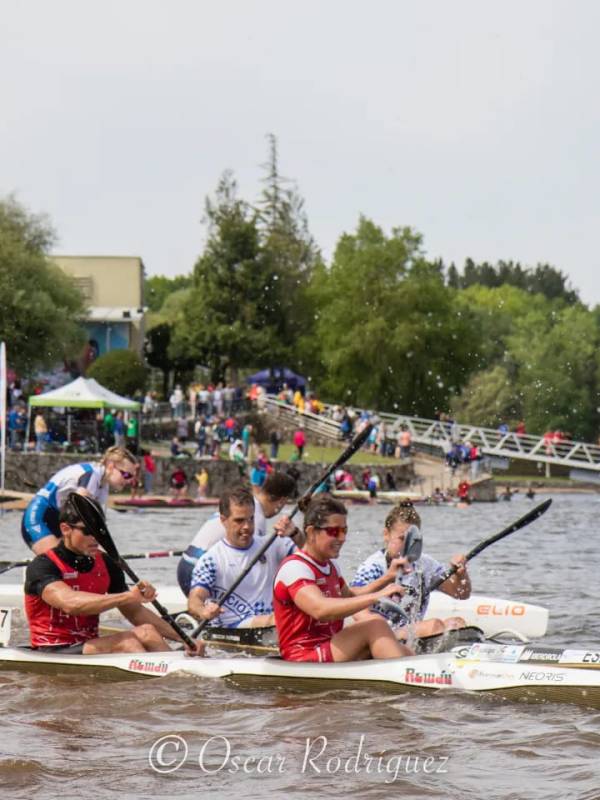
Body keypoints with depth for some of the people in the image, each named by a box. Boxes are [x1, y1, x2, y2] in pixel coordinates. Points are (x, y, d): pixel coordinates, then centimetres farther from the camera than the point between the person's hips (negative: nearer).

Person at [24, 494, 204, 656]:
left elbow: (135, 612, 15)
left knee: (146, 632, -19)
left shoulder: (106, 564, 10)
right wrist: (127, 596, -38)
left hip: (90, 647, 6)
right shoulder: (42, 566, -12)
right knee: (125, 642, -27)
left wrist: (183, 638, 4)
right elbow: (70, 603, -31)